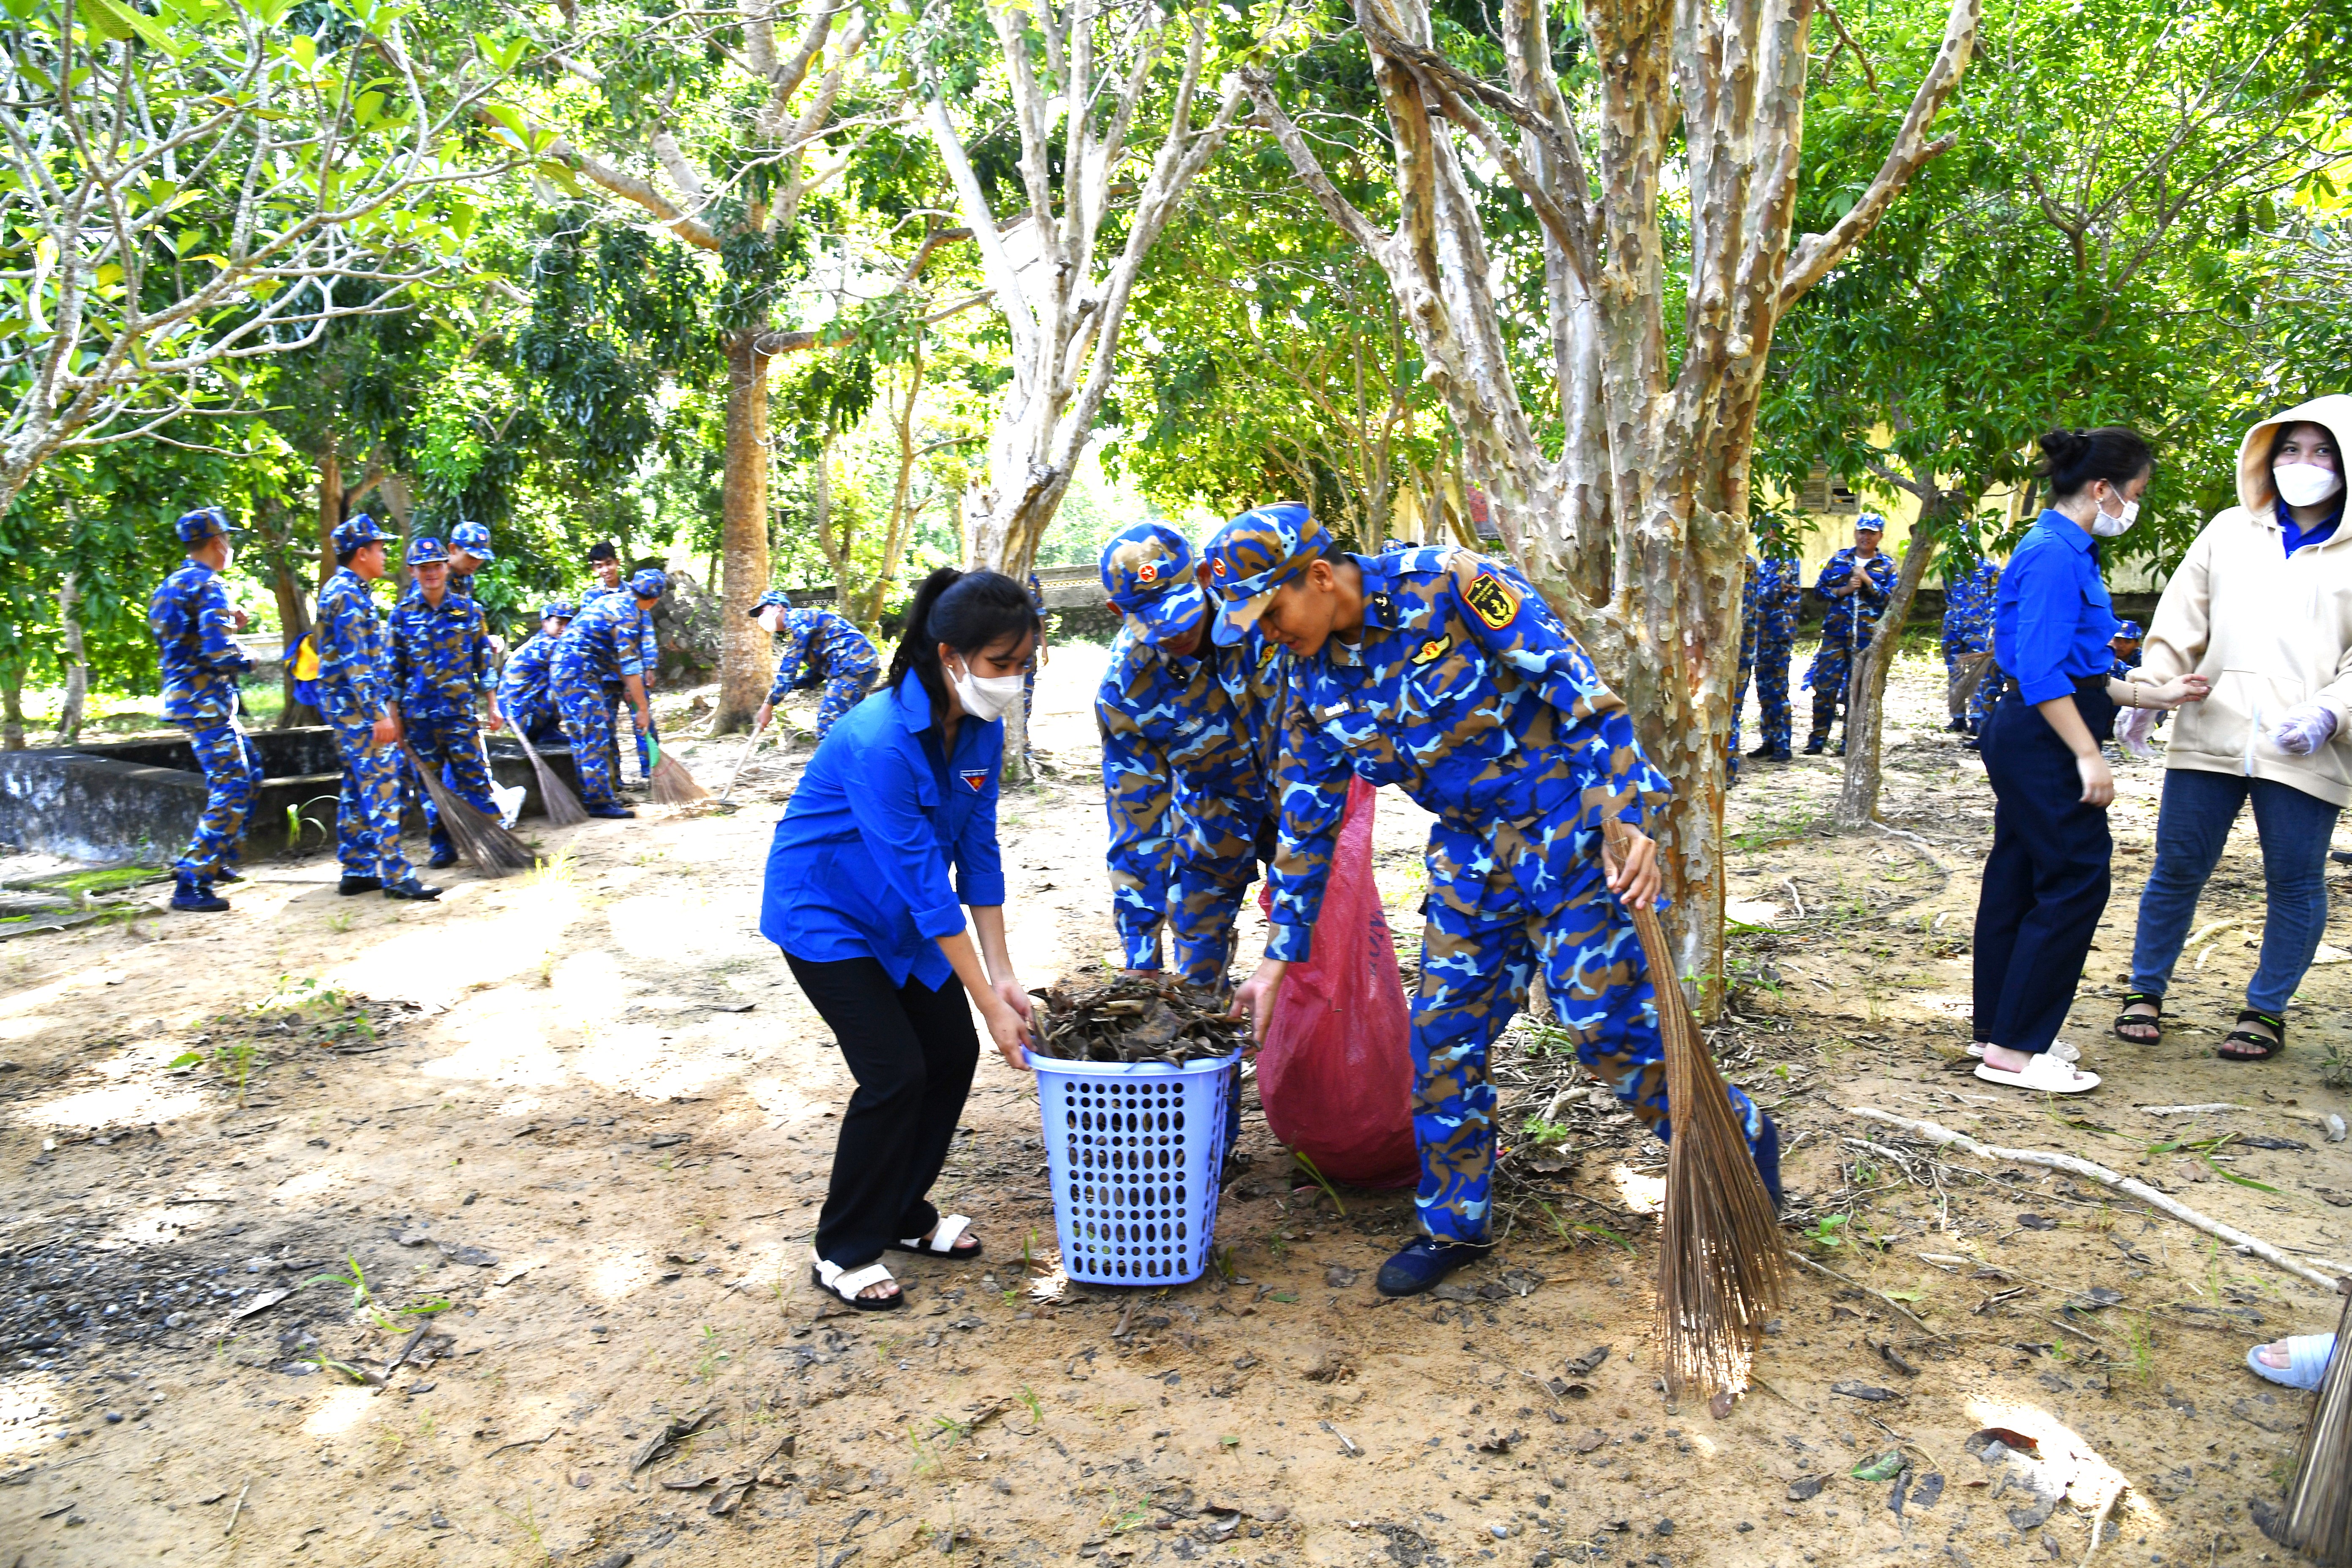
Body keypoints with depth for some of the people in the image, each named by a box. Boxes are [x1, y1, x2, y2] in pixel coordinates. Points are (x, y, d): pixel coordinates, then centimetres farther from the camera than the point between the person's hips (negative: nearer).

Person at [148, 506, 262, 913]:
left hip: (183, 697, 10)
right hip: (205, 701, -10)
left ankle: (216, 860, 27)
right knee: (230, 790, -9)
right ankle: (190, 884, -11)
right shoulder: (208, 586, -15)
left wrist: (229, 625, 14)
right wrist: (246, 659, -6)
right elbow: (218, 651, -25)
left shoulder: (169, 586, 15)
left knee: (249, 774, 21)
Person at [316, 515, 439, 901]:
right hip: (356, 705, -11)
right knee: (381, 787, -10)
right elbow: (354, 662, -21)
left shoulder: (347, 591, 18)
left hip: (348, 706, 11)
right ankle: (396, 876, -9)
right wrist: (379, 714, -23)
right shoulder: (348, 594, -14)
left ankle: (357, 871, 17)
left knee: (358, 790, 12)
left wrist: (389, 704, 23)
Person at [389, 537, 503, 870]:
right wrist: (394, 715, 4)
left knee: (474, 777, -4)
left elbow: (483, 659, 8)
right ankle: (442, 847, 17)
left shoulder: (468, 610, 4)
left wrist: (493, 705, 5)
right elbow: (395, 669, 7)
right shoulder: (403, 614, 4)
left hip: (460, 710, -1)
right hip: (419, 714, 1)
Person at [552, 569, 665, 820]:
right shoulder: (628, 618, -16)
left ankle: (592, 795, 20)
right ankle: (600, 802, -9)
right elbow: (631, 669, -17)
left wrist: (626, 686, 24)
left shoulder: (614, 601, 13)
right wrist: (642, 710, -13)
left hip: (564, 669, 10)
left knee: (584, 737, 14)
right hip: (578, 674, -10)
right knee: (594, 736, -9)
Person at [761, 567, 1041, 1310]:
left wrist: (1003, 974, -8)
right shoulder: (880, 740, -34)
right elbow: (925, 883, -32)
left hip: (900, 915, 8)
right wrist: (990, 1002, -27)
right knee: (895, 1073, -12)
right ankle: (843, 1252, 8)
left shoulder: (980, 728, -10)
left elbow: (978, 851, -5)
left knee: (953, 1053, 4)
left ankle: (902, 1214, 25)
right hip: (825, 913, -7)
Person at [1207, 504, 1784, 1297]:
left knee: (1607, 1018, -6)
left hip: (1567, 832, -6)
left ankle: (1740, 1140, 22)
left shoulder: (1450, 586, -19)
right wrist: (1279, 955, 11)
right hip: (1470, 853, 6)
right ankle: (1454, 1222, 23)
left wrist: (1632, 811, -24)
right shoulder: (1315, 681, 1)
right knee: (1442, 1034, 5)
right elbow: (1306, 821, 9)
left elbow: (1578, 687, -18)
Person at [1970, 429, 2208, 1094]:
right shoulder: (2054, 554, -15)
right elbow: (2042, 672, -22)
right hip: (2044, 744, -10)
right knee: (2076, 881, -6)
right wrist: (2089, 756, -22)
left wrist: (2157, 695, 23)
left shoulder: (2064, 551, 16)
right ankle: (2013, 1049, -1)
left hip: (2027, 741, 10)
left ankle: (2001, 1035, 21)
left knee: (2017, 882, 12)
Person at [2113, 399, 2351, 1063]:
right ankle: (2147, 991, 20)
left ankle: (2266, 1009, 22)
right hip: (2211, 733, 2)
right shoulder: (2230, 530, 11)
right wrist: (2148, 692, -3)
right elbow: (2181, 623, 10)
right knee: (2178, 867, 6)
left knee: (2295, 882, 7)